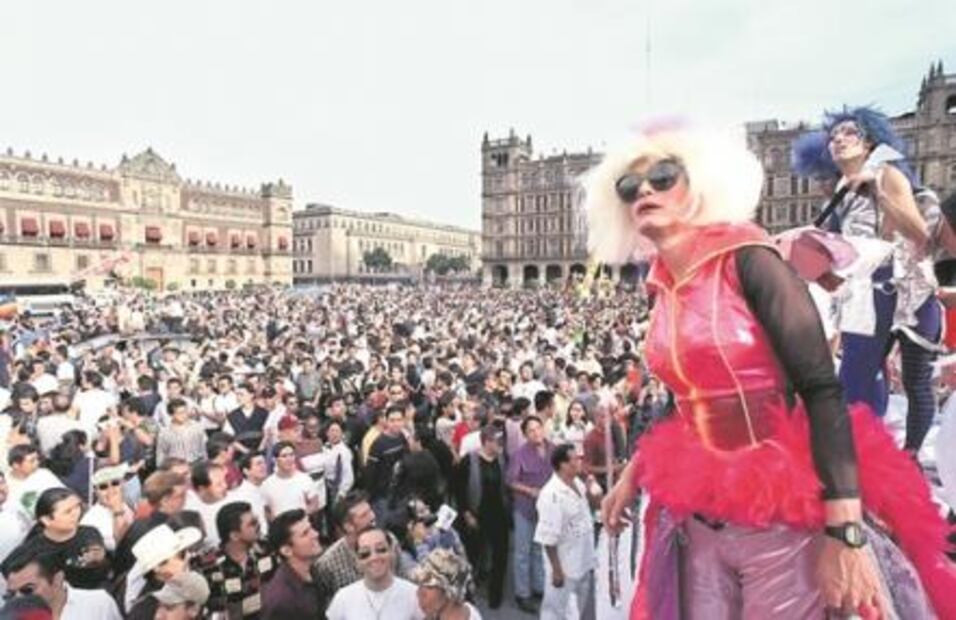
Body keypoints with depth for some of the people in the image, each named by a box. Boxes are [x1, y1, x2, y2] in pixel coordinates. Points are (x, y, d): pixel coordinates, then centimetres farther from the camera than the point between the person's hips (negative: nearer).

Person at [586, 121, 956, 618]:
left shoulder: (746, 261, -15)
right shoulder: (662, 288, 3)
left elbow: (822, 390, -18)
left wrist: (845, 533, -22)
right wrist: (634, 473, 13)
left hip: (781, 518, -5)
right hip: (700, 519, 6)